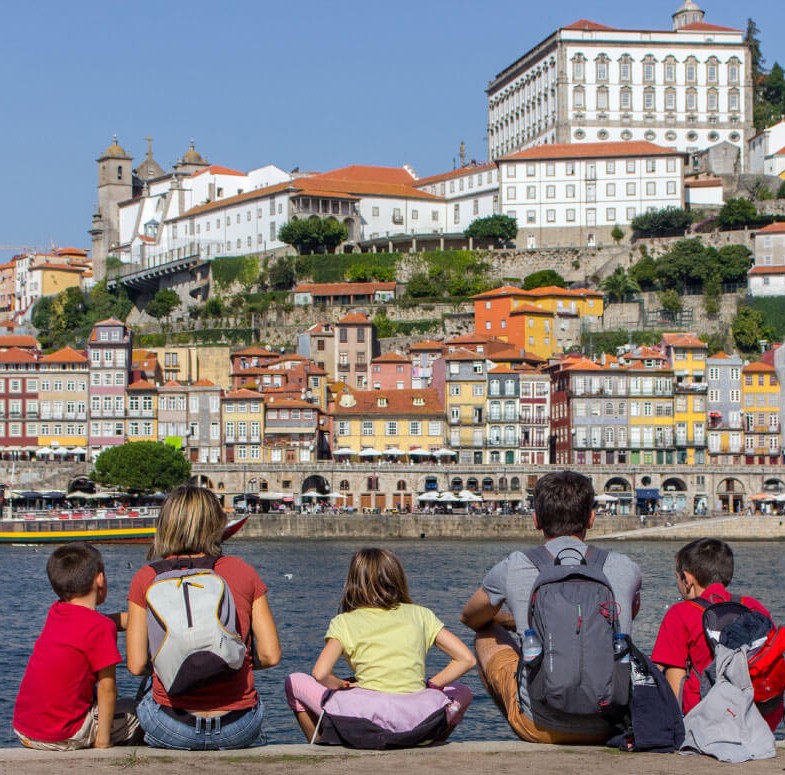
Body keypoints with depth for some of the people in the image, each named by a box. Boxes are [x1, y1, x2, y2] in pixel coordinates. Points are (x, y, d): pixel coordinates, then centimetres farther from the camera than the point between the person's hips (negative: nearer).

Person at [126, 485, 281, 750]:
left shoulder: (146, 578, -1)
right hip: (238, 730, 0)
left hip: (172, 732, 0)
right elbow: (270, 655, -1)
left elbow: (136, 665, -3)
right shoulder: (242, 572, 1)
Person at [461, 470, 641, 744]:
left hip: (541, 727, -2)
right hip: (610, 728, 2)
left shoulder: (513, 569, -6)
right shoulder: (625, 569, -1)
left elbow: (470, 618, 18)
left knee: (487, 636, 26)